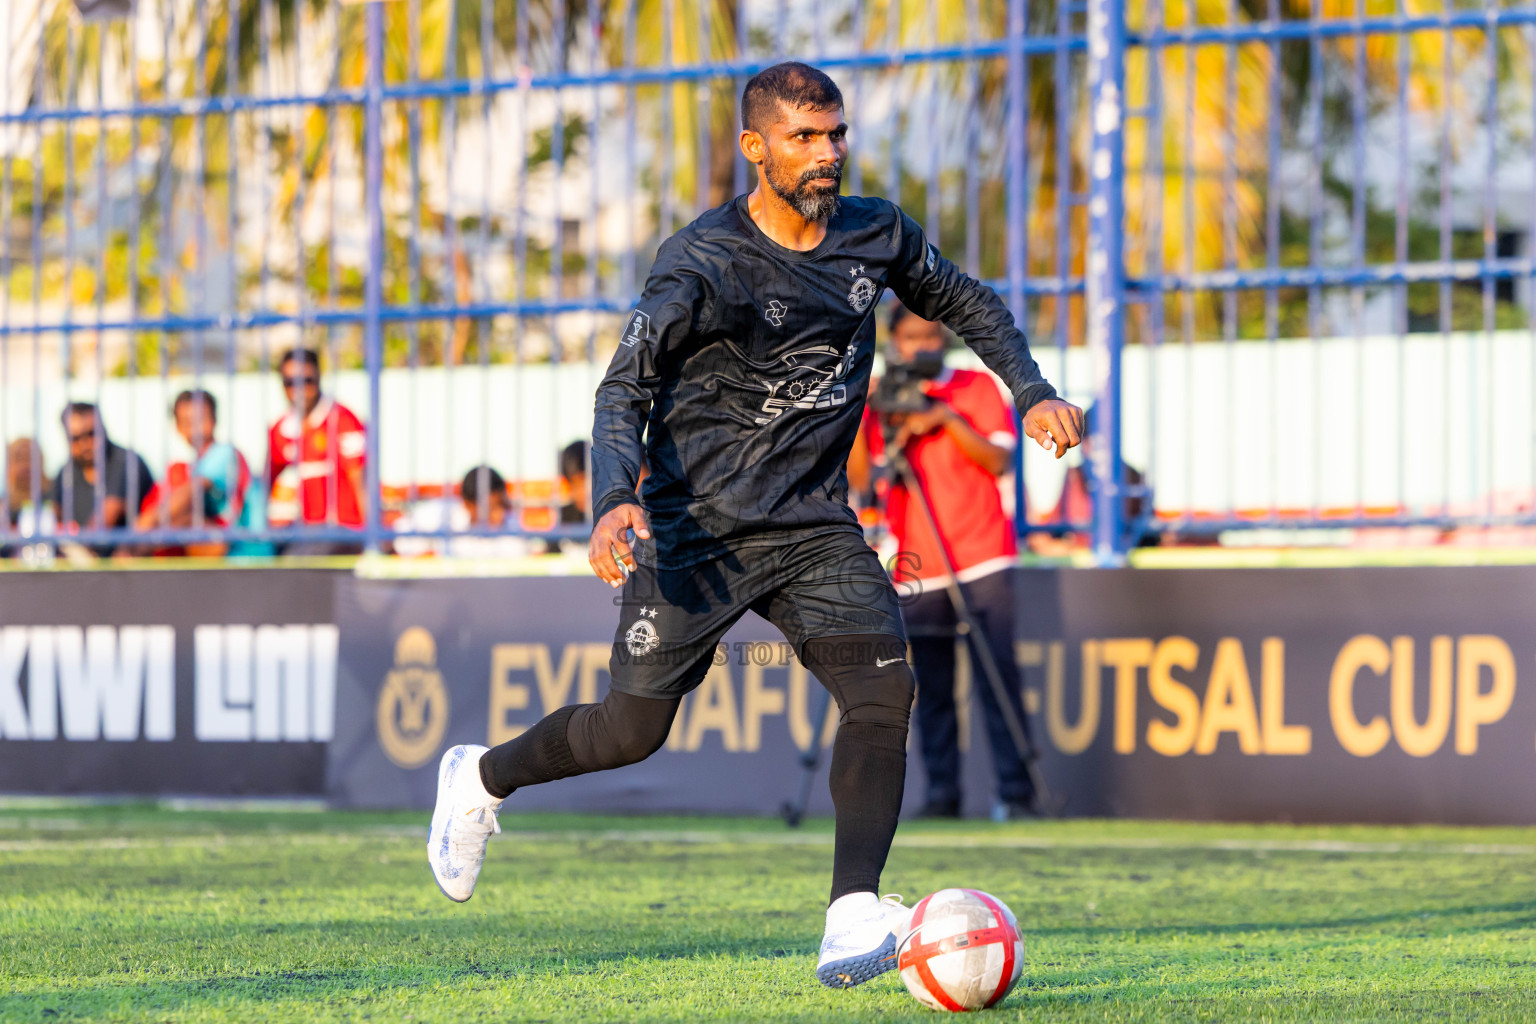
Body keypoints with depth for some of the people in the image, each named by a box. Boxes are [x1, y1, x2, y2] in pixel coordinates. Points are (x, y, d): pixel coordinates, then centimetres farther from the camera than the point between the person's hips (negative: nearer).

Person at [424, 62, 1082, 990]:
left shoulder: (877, 235, 3)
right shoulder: (705, 263, -14)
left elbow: (963, 301, 23)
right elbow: (626, 387, -19)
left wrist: (1031, 390, 9)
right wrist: (614, 500, -36)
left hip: (816, 523, 4)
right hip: (698, 524, -4)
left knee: (883, 686, -19)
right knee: (634, 730, -1)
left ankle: (854, 918, -24)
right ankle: (484, 778, 29)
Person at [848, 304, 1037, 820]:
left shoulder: (978, 389, 6)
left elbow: (998, 460, -5)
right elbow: (860, 477, 0)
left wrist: (946, 419, -14)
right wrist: (855, 416, -12)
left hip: (982, 561, -2)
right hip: (919, 571, 2)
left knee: (997, 679, -9)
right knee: (931, 689, 0)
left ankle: (1016, 791, -10)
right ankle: (940, 793, 3)